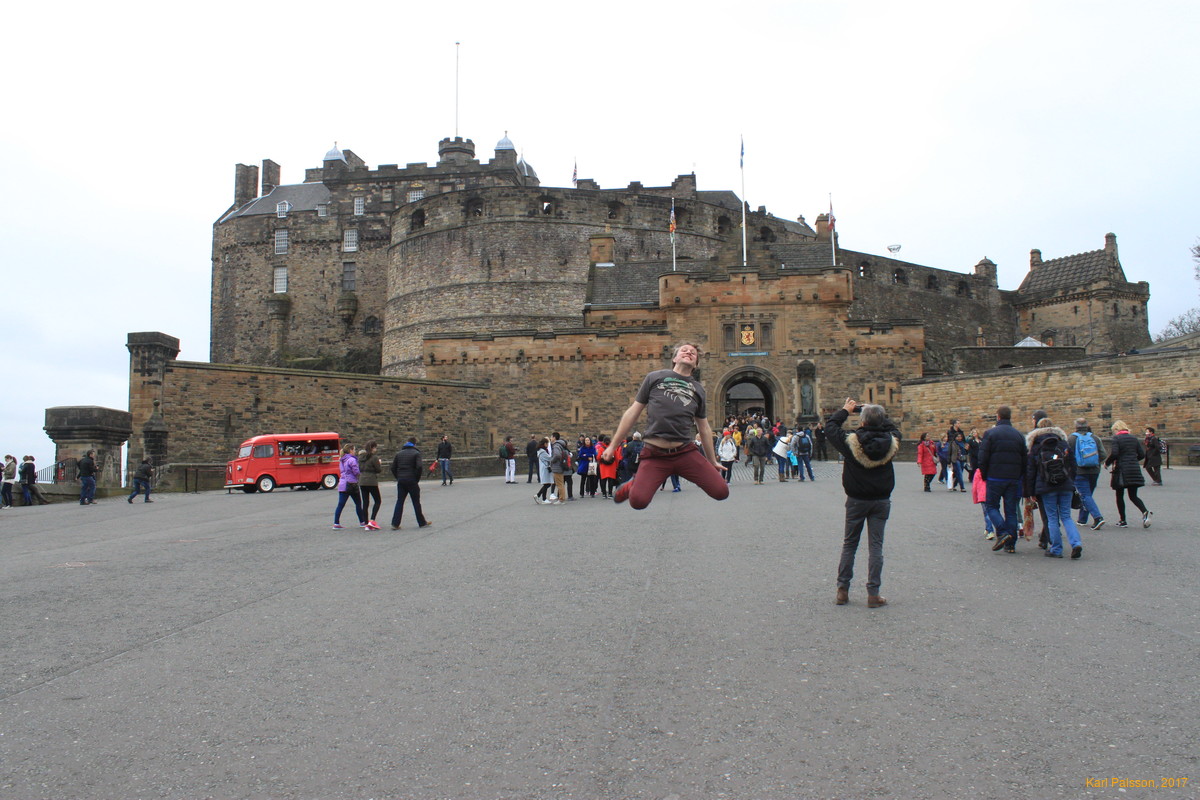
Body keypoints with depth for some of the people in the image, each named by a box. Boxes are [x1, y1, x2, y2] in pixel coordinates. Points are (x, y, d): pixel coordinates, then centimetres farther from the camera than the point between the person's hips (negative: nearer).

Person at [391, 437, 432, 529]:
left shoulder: (399, 453, 12)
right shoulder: (416, 453, -3)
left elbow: (393, 468, 8)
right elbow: (419, 467, -15)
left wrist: (398, 478, 11)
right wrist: (417, 479, -4)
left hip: (401, 481, 4)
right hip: (412, 481, -4)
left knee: (399, 502, 7)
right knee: (416, 502, 5)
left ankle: (395, 524, 1)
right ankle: (422, 523, 12)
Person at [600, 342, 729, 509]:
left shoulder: (698, 388, 18)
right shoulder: (655, 377, 10)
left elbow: (704, 428, 24)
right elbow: (633, 412, 10)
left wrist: (712, 461, 25)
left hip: (686, 453, 3)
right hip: (654, 454, -3)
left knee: (721, 491, -11)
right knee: (638, 501, -24)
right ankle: (634, 484, 14)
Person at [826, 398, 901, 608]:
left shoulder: (851, 441, -16)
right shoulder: (890, 442, -9)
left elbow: (830, 427, -1)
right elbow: (893, 429, 14)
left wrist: (845, 410, 11)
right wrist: (877, 414, 15)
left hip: (857, 500, -1)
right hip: (881, 500, 1)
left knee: (849, 544, 11)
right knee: (876, 547, 5)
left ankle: (842, 590, 15)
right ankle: (873, 594, 6)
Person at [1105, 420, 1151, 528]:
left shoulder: (1116, 438, -7)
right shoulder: (1134, 438, 9)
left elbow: (1114, 454, -19)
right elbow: (1142, 454, 8)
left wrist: (1107, 463, -2)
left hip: (1121, 471, -5)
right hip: (1134, 470, 5)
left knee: (1119, 496, 8)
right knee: (1133, 496, 10)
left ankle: (1122, 521, 9)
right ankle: (1145, 512, -16)